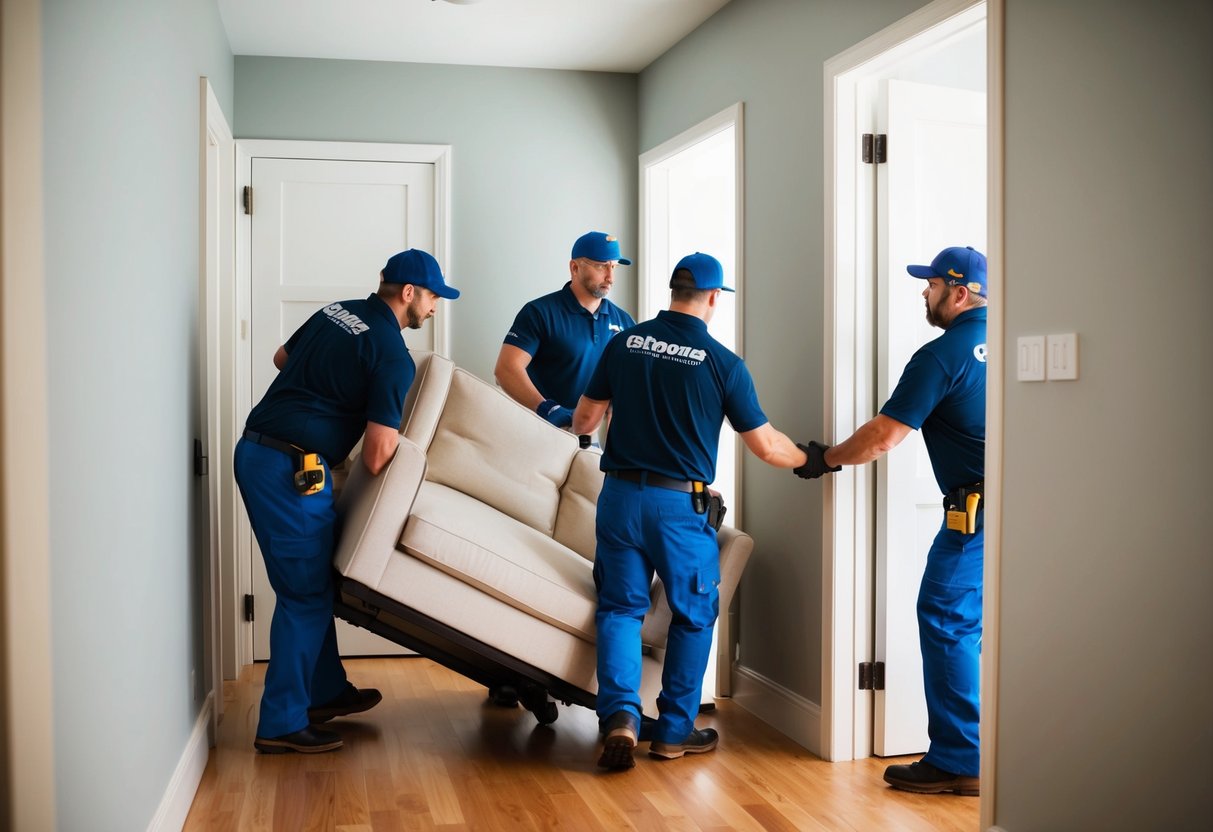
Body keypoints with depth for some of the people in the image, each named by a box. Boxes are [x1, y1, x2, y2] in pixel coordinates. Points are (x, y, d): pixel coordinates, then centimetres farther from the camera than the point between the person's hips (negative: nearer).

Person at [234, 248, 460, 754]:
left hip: (253, 450, 9)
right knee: (306, 592, -3)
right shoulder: (393, 356, -11)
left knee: (312, 581, 19)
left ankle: (325, 692, 30)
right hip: (293, 468, -9)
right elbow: (377, 457, -15)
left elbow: (282, 357, 30)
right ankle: (281, 725, 2)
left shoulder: (337, 312, 13)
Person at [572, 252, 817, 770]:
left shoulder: (624, 343, 1)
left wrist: (576, 426, 33)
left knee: (619, 606, 10)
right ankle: (674, 731, 18)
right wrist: (810, 459, 19)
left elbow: (584, 421, 9)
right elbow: (765, 445, 0)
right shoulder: (723, 363, -7)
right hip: (680, 505, -2)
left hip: (620, 495, 3)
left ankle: (619, 713, -9)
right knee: (693, 614, 14)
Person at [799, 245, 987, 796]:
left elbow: (880, 439, -11)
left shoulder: (941, 356, -12)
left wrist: (827, 457, 6)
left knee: (947, 621, -4)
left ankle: (958, 761, -1)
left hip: (978, 509, -9)